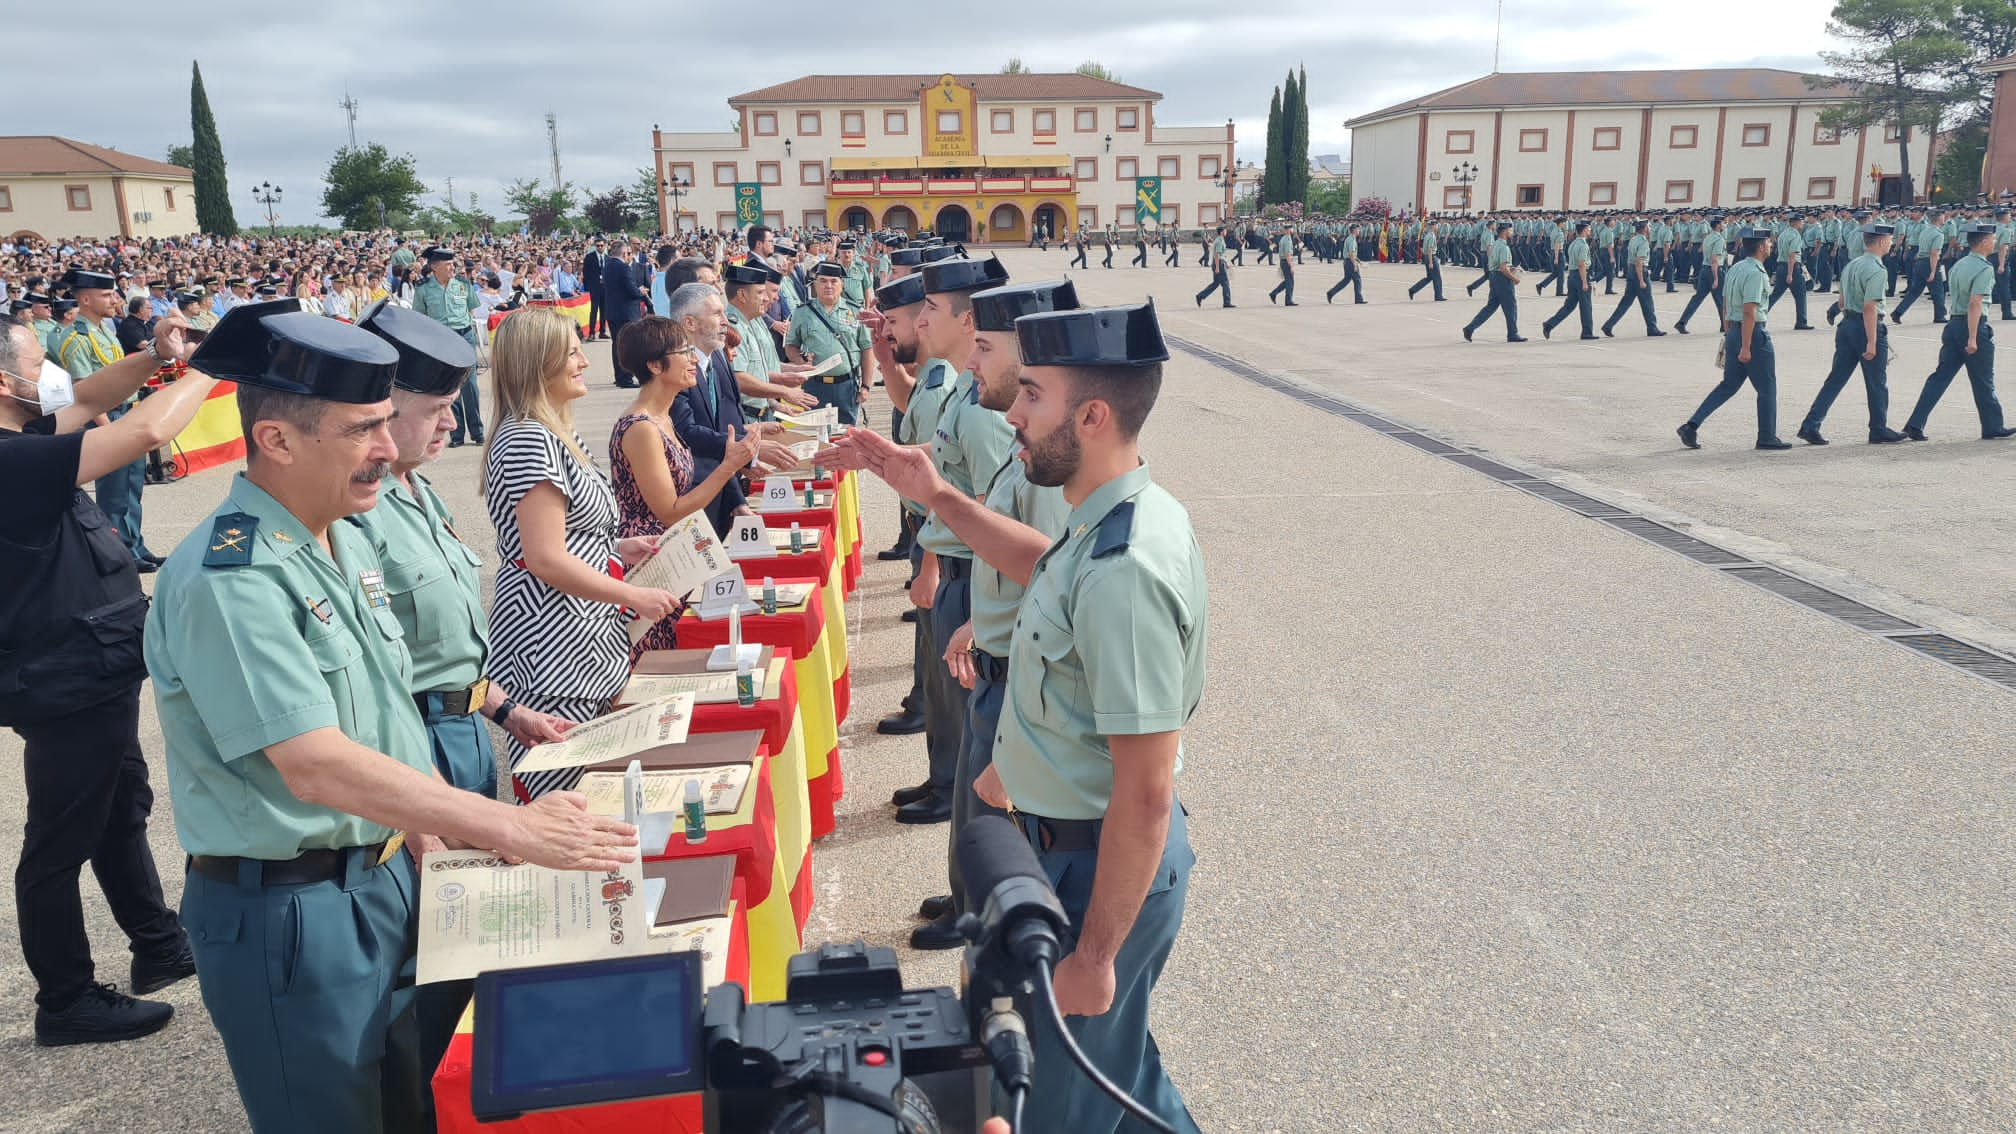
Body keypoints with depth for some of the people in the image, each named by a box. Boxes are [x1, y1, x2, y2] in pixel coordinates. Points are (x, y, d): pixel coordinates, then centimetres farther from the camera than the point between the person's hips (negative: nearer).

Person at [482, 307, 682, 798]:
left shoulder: (557, 434, 17)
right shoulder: (527, 441, -16)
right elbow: (545, 559, -20)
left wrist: (617, 549, 13)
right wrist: (634, 596, -13)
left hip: (586, 636, 10)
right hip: (549, 646, -10)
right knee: (564, 792, -5)